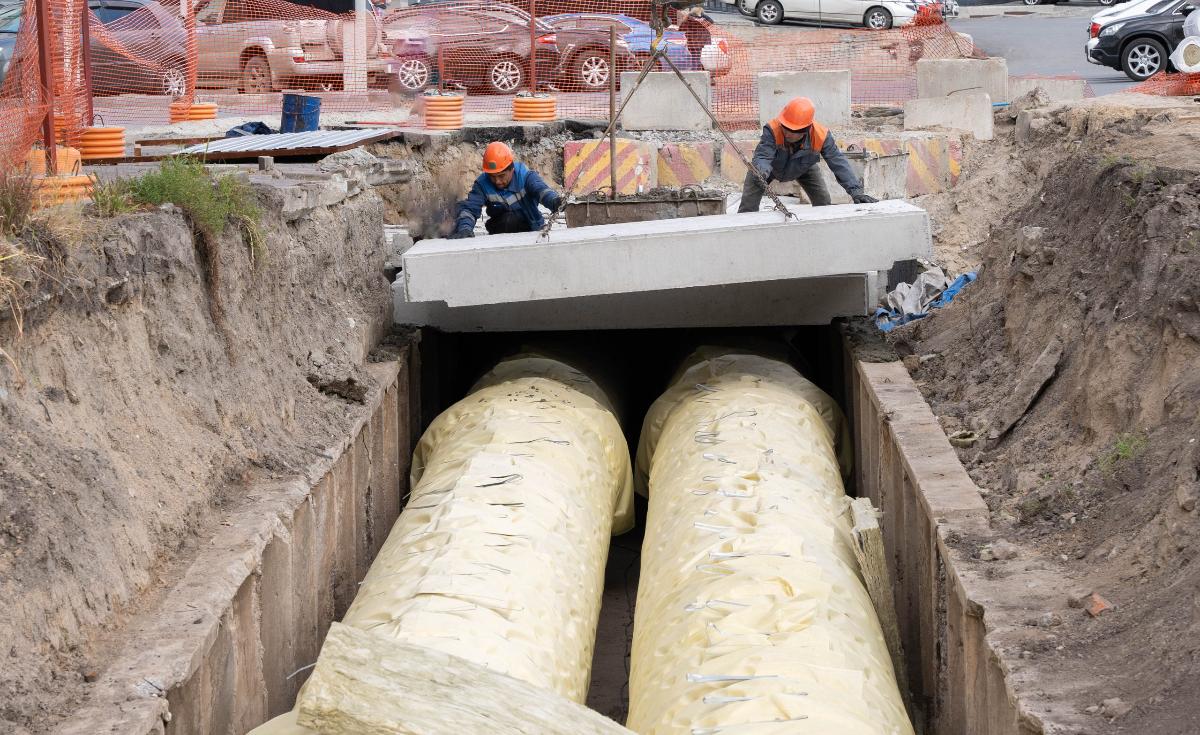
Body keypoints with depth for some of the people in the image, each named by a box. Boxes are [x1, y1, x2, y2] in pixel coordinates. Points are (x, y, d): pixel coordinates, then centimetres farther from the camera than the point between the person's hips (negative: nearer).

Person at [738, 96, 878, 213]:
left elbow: (839, 163, -35)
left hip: (803, 168, 2)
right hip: (772, 166, -2)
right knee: (749, 202, -14)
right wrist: (761, 173, -77)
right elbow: (763, 156, -52)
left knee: (823, 201, -6)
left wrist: (856, 191, -44)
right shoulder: (772, 130, -44)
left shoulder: (821, 136, -38)